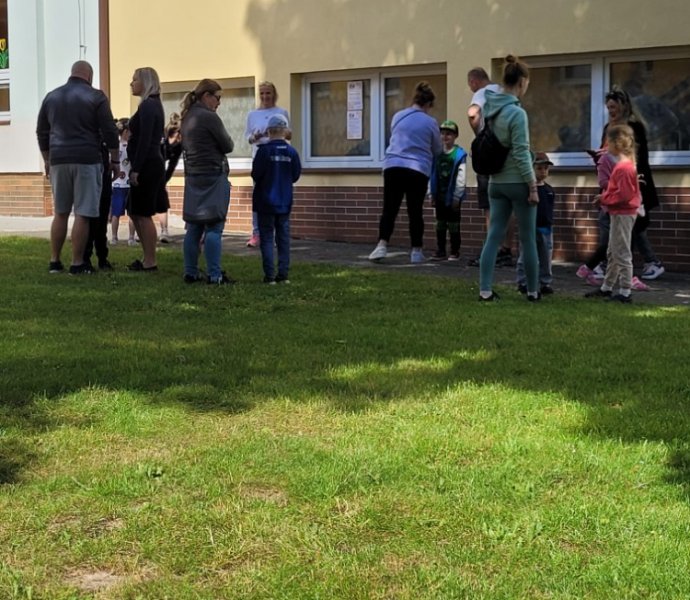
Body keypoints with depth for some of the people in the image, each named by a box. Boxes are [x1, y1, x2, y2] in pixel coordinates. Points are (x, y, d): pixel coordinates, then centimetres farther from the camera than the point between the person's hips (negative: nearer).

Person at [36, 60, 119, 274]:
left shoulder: (51, 97, 12)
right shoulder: (95, 97, -2)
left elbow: (42, 132, 17)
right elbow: (109, 132, -4)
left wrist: (47, 160, 26)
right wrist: (114, 160, 5)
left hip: (59, 160, 4)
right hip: (87, 160, -4)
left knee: (60, 213, 13)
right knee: (82, 214, -3)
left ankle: (55, 261, 13)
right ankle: (77, 264, -3)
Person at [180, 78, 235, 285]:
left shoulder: (187, 118, 13)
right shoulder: (209, 117, -13)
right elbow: (228, 146, -9)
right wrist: (228, 141, 12)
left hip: (193, 177, 8)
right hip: (214, 177, -8)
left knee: (193, 227, 10)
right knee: (214, 227, -6)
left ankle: (190, 273, 13)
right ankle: (214, 275, -7)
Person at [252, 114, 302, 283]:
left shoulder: (264, 150, -13)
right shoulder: (291, 152, -4)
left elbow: (256, 174, -11)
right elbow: (296, 175, 3)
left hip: (265, 201, -3)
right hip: (284, 202, 3)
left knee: (267, 238, 2)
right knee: (283, 238, 10)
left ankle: (269, 275, -2)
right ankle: (283, 274, 9)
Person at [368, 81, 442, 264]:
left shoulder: (397, 116, 10)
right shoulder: (430, 122, 1)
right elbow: (437, 150, 12)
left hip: (393, 167, 2)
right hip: (418, 170, -2)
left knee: (389, 209, 4)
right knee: (415, 211, 6)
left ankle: (382, 245, -10)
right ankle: (416, 251, 9)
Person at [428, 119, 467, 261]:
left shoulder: (460, 155, -10)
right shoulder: (436, 153, 4)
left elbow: (461, 178, -12)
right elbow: (432, 174, 5)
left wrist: (457, 196, -13)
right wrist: (431, 193, 2)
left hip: (452, 197, -5)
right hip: (439, 196, 5)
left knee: (453, 225, 3)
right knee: (440, 224, 10)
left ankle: (455, 252, 12)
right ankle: (440, 251, 18)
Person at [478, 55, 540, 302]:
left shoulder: (488, 107, 3)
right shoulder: (517, 113, -17)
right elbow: (521, 154, -17)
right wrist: (533, 186, -12)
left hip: (496, 183, 6)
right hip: (518, 183, -6)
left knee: (494, 236, 6)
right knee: (528, 239, 5)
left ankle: (485, 290, 2)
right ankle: (533, 291, 14)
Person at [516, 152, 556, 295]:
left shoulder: (549, 190, 9)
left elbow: (550, 209, 16)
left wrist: (550, 223, 10)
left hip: (546, 229, 5)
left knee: (546, 259, 9)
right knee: (525, 257, 2)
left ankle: (545, 283, 17)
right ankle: (522, 283, 9)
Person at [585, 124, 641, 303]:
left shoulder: (623, 167, -20)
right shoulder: (625, 164, 12)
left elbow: (625, 195, -23)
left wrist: (605, 198, -13)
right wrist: (605, 197, 7)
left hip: (622, 214, -11)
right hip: (620, 214, 11)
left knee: (622, 254, -5)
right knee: (612, 253, 17)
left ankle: (625, 292, -1)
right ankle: (606, 288, 26)